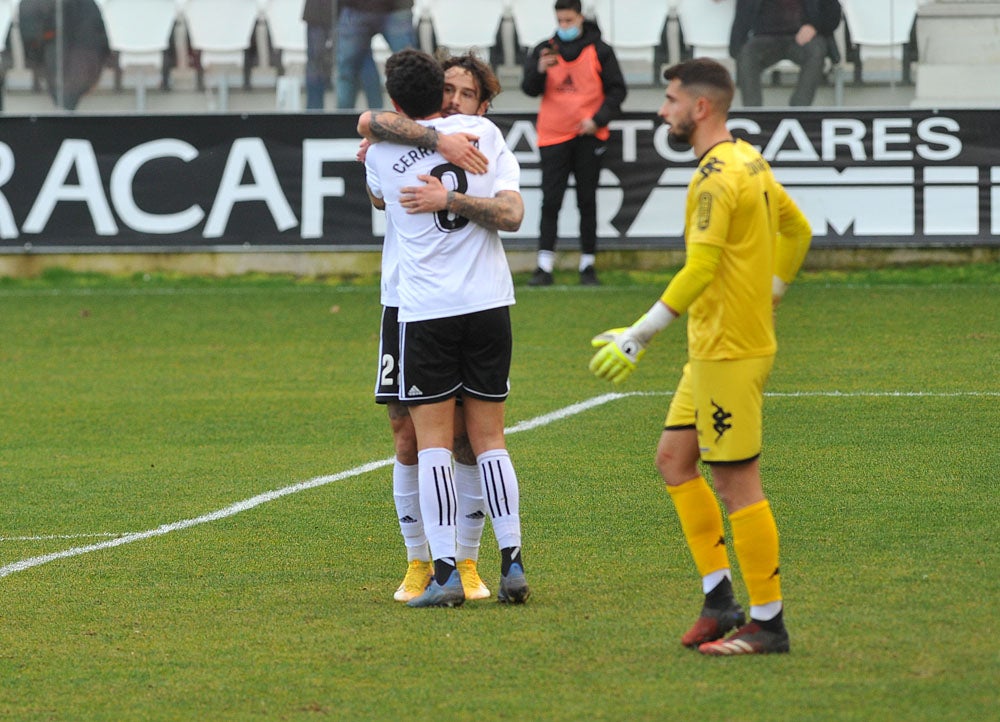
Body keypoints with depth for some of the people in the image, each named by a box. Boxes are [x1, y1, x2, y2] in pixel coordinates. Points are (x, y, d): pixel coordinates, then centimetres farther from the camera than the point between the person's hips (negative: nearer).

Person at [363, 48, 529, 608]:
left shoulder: (383, 153, 2)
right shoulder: (482, 131, 2)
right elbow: (512, 214, -6)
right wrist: (453, 200, -7)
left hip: (426, 310, -2)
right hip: (488, 303, 2)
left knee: (433, 442, 1)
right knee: (490, 440, 8)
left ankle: (446, 572, -8)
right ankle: (513, 564, 1)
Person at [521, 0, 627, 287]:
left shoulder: (599, 51, 3)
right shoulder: (543, 51, 6)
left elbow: (617, 90, 4)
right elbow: (529, 89, 0)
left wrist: (598, 119, -9)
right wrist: (539, 70, -21)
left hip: (588, 136, -1)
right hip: (553, 137, 1)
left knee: (587, 201, 6)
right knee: (551, 201, -4)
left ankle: (588, 265, 11)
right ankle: (544, 266, -4)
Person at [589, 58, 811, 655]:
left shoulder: (717, 177, -19)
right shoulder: (749, 162, 12)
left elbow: (698, 271, -25)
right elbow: (798, 231, 23)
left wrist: (638, 337, -22)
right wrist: (769, 294, 23)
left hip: (730, 353, -10)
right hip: (712, 350, 10)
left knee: (736, 481, -5)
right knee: (674, 458, 14)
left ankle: (768, 623, 1)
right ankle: (720, 599, 14)